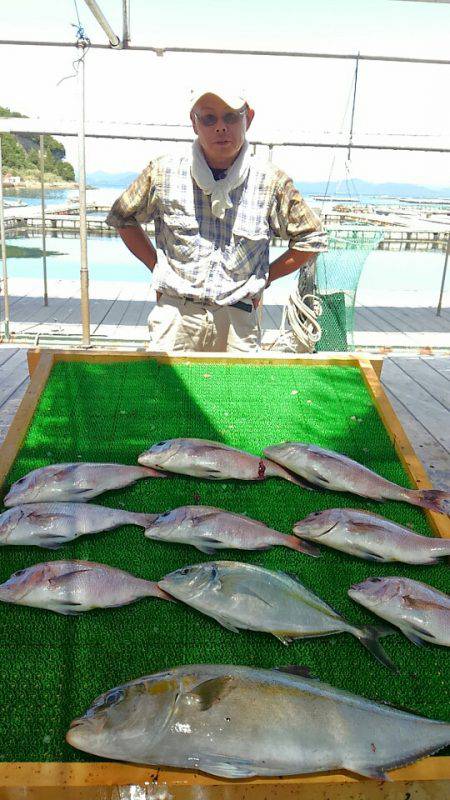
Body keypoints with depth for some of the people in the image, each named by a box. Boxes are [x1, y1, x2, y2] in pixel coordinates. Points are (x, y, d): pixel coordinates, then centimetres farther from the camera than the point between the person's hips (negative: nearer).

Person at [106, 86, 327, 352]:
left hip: (238, 319, 0)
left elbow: (312, 238, 9)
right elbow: (122, 217, 15)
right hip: (175, 316, 0)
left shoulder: (272, 182, -2)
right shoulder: (163, 173, -1)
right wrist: (157, 267, 7)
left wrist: (263, 278, 4)